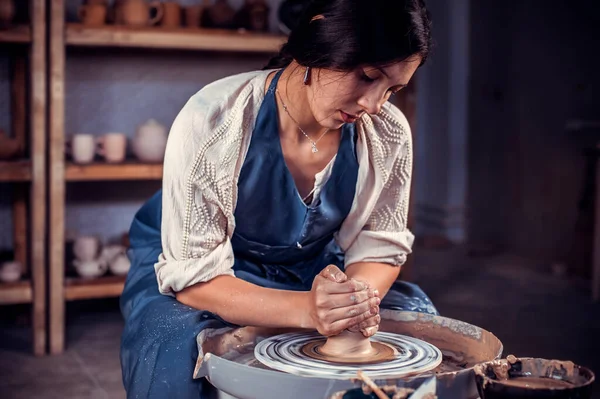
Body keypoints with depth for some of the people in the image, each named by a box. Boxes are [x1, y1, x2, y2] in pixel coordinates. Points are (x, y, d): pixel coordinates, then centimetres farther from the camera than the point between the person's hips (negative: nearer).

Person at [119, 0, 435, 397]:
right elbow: (193, 275, -27)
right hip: (195, 268, -4)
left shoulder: (389, 133, -17)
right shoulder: (213, 120, -29)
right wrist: (307, 309, -43)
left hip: (311, 269, 4)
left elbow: (380, 246, -7)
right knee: (178, 357, -34)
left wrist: (355, 298, -32)